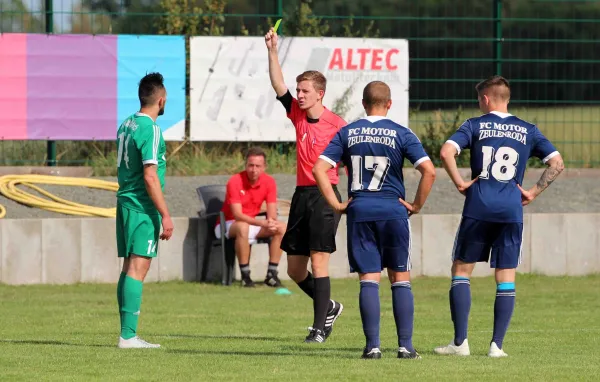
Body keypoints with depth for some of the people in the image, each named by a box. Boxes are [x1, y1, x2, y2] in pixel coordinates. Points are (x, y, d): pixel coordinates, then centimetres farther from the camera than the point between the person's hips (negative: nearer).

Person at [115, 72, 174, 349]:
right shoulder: (150, 130, -15)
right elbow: (150, 176, -19)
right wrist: (165, 215, -16)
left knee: (129, 268, 11)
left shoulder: (126, 125, 12)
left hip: (125, 202, 9)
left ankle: (126, 333, 13)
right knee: (138, 268, -10)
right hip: (143, 208, -9)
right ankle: (128, 336, -14)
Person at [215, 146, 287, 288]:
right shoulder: (235, 181, -21)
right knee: (243, 227, -39)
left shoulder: (269, 182, -6)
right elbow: (237, 214, -27)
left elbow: (272, 213, -9)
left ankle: (271, 274, -12)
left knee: (281, 228, -15)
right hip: (228, 225, -5)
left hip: (251, 223, 5)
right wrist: (261, 223, -40)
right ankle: (245, 276, -32)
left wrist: (271, 221, -35)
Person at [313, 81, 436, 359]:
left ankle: (372, 346, -3)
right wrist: (417, 206, -1)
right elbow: (429, 171, -11)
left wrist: (335, 204, 2)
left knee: (368, 279, 2)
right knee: (400, 279, 5)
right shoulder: (401, 134, -1)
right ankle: (405, 346, 2)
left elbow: (319, 169, -2)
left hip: (359, 211, 1)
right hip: (393, 211, -1)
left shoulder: (347, 133, 5)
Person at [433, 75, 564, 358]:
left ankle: (460, 342, 2)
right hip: (512, 210, 2)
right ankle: (497, 345, 1)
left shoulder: (474, 126, 3)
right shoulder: (527, 130, 11)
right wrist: (534, 192, 8)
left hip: (478, 207, -2)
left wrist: (460, 183, -2)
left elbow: (446, 152, -12)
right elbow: (557, 163, 5)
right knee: (506, 277, 6)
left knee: (461, 270, 8)